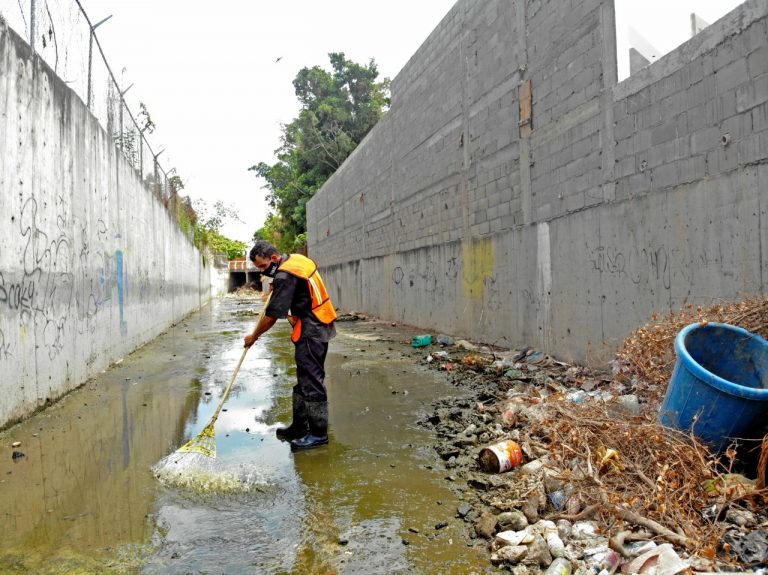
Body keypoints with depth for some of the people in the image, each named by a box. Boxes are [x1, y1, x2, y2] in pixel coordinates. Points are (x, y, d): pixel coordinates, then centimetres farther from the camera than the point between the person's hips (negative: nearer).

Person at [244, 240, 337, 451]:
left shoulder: (285, 275, -19)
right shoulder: (296, 259, 10)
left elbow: (272, 315, -17)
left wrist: (253, 336, -3)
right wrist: (276, 288, 20)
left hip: (311, 332, -11)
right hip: (316, 327, 11)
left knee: (311, 381, -6)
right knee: (304, 379, 16)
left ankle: (318, 433, 0)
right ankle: (300, 426, 25)